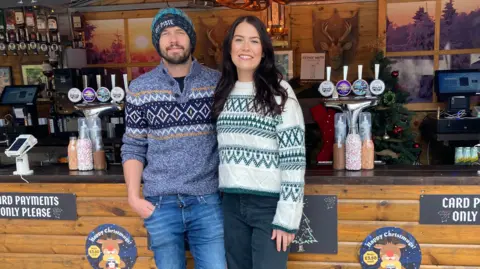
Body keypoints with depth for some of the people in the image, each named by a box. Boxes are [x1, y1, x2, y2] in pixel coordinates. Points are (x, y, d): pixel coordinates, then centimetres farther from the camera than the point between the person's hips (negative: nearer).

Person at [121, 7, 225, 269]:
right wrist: (133, 196, -3)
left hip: (207, 200, 0)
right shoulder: (139, 89, 0)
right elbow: (133, 148, 4)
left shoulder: (217, 82, 0)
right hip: (160, 203, 1)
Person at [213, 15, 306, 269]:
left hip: (270, 204, -5)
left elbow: (294, 159, -12)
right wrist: (222, 197, 9)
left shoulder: (278, 91, -7)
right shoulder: (224, 92, 8)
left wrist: (287, 217, -14)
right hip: (232, 204, 5)